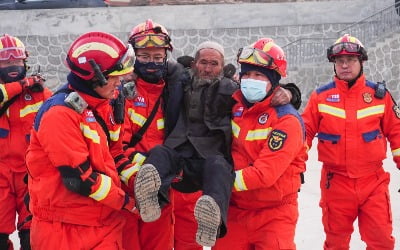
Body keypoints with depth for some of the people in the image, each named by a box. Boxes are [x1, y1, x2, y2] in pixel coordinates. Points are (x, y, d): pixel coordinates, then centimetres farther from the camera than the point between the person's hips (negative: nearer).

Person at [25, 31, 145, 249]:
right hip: (64, 227, -7)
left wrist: (137, 183, -2)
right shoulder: (61, 112, -20)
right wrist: (125, 201, -13)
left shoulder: (106, 105, 8)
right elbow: (78, 177, -22)